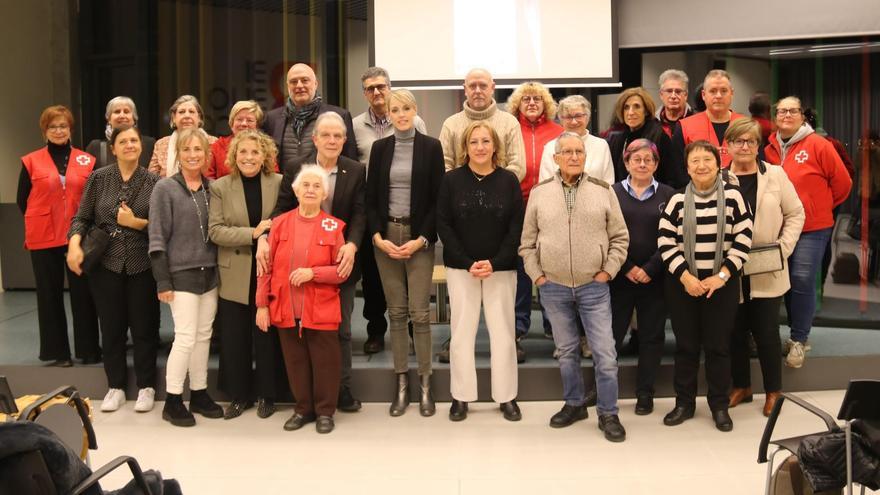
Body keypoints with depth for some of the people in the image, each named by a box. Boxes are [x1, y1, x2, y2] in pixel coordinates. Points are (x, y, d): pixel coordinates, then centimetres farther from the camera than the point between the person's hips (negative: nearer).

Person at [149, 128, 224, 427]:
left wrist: (219, 269, 6)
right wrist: (162, 281, -11)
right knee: (186, 338, -7)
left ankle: (199, 394, 22)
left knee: (204, 336, 10)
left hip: (209, 272, 5)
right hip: (181, 273, -5)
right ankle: (172, 401, 6)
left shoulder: (211, 188, 7)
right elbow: (157, 238, -7)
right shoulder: (165, 189, -5)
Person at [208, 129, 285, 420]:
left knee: (267, 336, 8)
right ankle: (239, 395, 23)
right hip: (235, 276, 1)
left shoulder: (279, 183, 0)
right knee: (234, 338, 8)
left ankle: (266, 395, 23)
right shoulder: (220, 187, 0)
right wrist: (253, 233, -19)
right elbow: (215, 230, -8)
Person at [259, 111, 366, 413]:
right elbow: (281, 210, -3)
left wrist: (351, 245, -23)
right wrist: (264, 238, -19)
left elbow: (359, 214, -6)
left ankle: (342, 390, 20)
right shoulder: (295, 169, 0)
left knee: (341, 328, 8)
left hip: (341, 260, 0)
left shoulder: (356, 172, 0)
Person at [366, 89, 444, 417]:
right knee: (396, 312, 6)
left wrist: (420, 239, -11)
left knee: (420, 312, -4)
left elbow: (437, 198, -2)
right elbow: (371, 198, 8)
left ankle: (425, 384, 6)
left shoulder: (431, 147, 0)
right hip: (385, 236, 3)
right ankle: (401, 383, 12)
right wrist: (378, 237, -6)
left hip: (419, 237, -2)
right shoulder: (380, 148, 8)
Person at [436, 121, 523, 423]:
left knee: (502, 330, 2)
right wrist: (468, 263, -10)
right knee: (462, 330, 3)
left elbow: (516, 227, -1)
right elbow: (443, 225, -1)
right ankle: (460, 397, 13)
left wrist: (494, 263, -11)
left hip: (500, 268, 0)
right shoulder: (452, 180, 0)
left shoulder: (509, 180, 0)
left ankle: (506, 396, 13)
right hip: (461, 267, 0)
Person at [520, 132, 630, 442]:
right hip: (553, 288, 1)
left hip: (594, 287, -1)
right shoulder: (539, 193, 2)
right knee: (566, 351, 14)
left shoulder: (603, 190, 1)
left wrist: (608, 271, -3)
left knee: (605, 354, -1)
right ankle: (574, 404, 30)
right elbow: (527, 242, 7)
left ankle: (608, 414, 12)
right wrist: (537, 275, 0)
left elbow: (620, 237, 4)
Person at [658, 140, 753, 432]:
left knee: (718, 346, 5)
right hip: (682, 284, 1)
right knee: (685, 345, 8)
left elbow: (743, 240, -4)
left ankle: (720, 406, 19)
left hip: (723, 284, -1)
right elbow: (665, 241, -3)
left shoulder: (732, 196, -3)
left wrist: (721, 276, -11)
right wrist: (685, 277, -11)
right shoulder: (678, 200, 0)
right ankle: (684, 403, 22)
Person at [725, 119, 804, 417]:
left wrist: (783, 247, -9)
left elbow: (795, 214, 3)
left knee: (766, 332, 4)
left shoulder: (775, 175, 0)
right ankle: (741, 386, 29)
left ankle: (773, 391, 22)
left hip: (766, 272, -1)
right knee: (735, 331, 11)